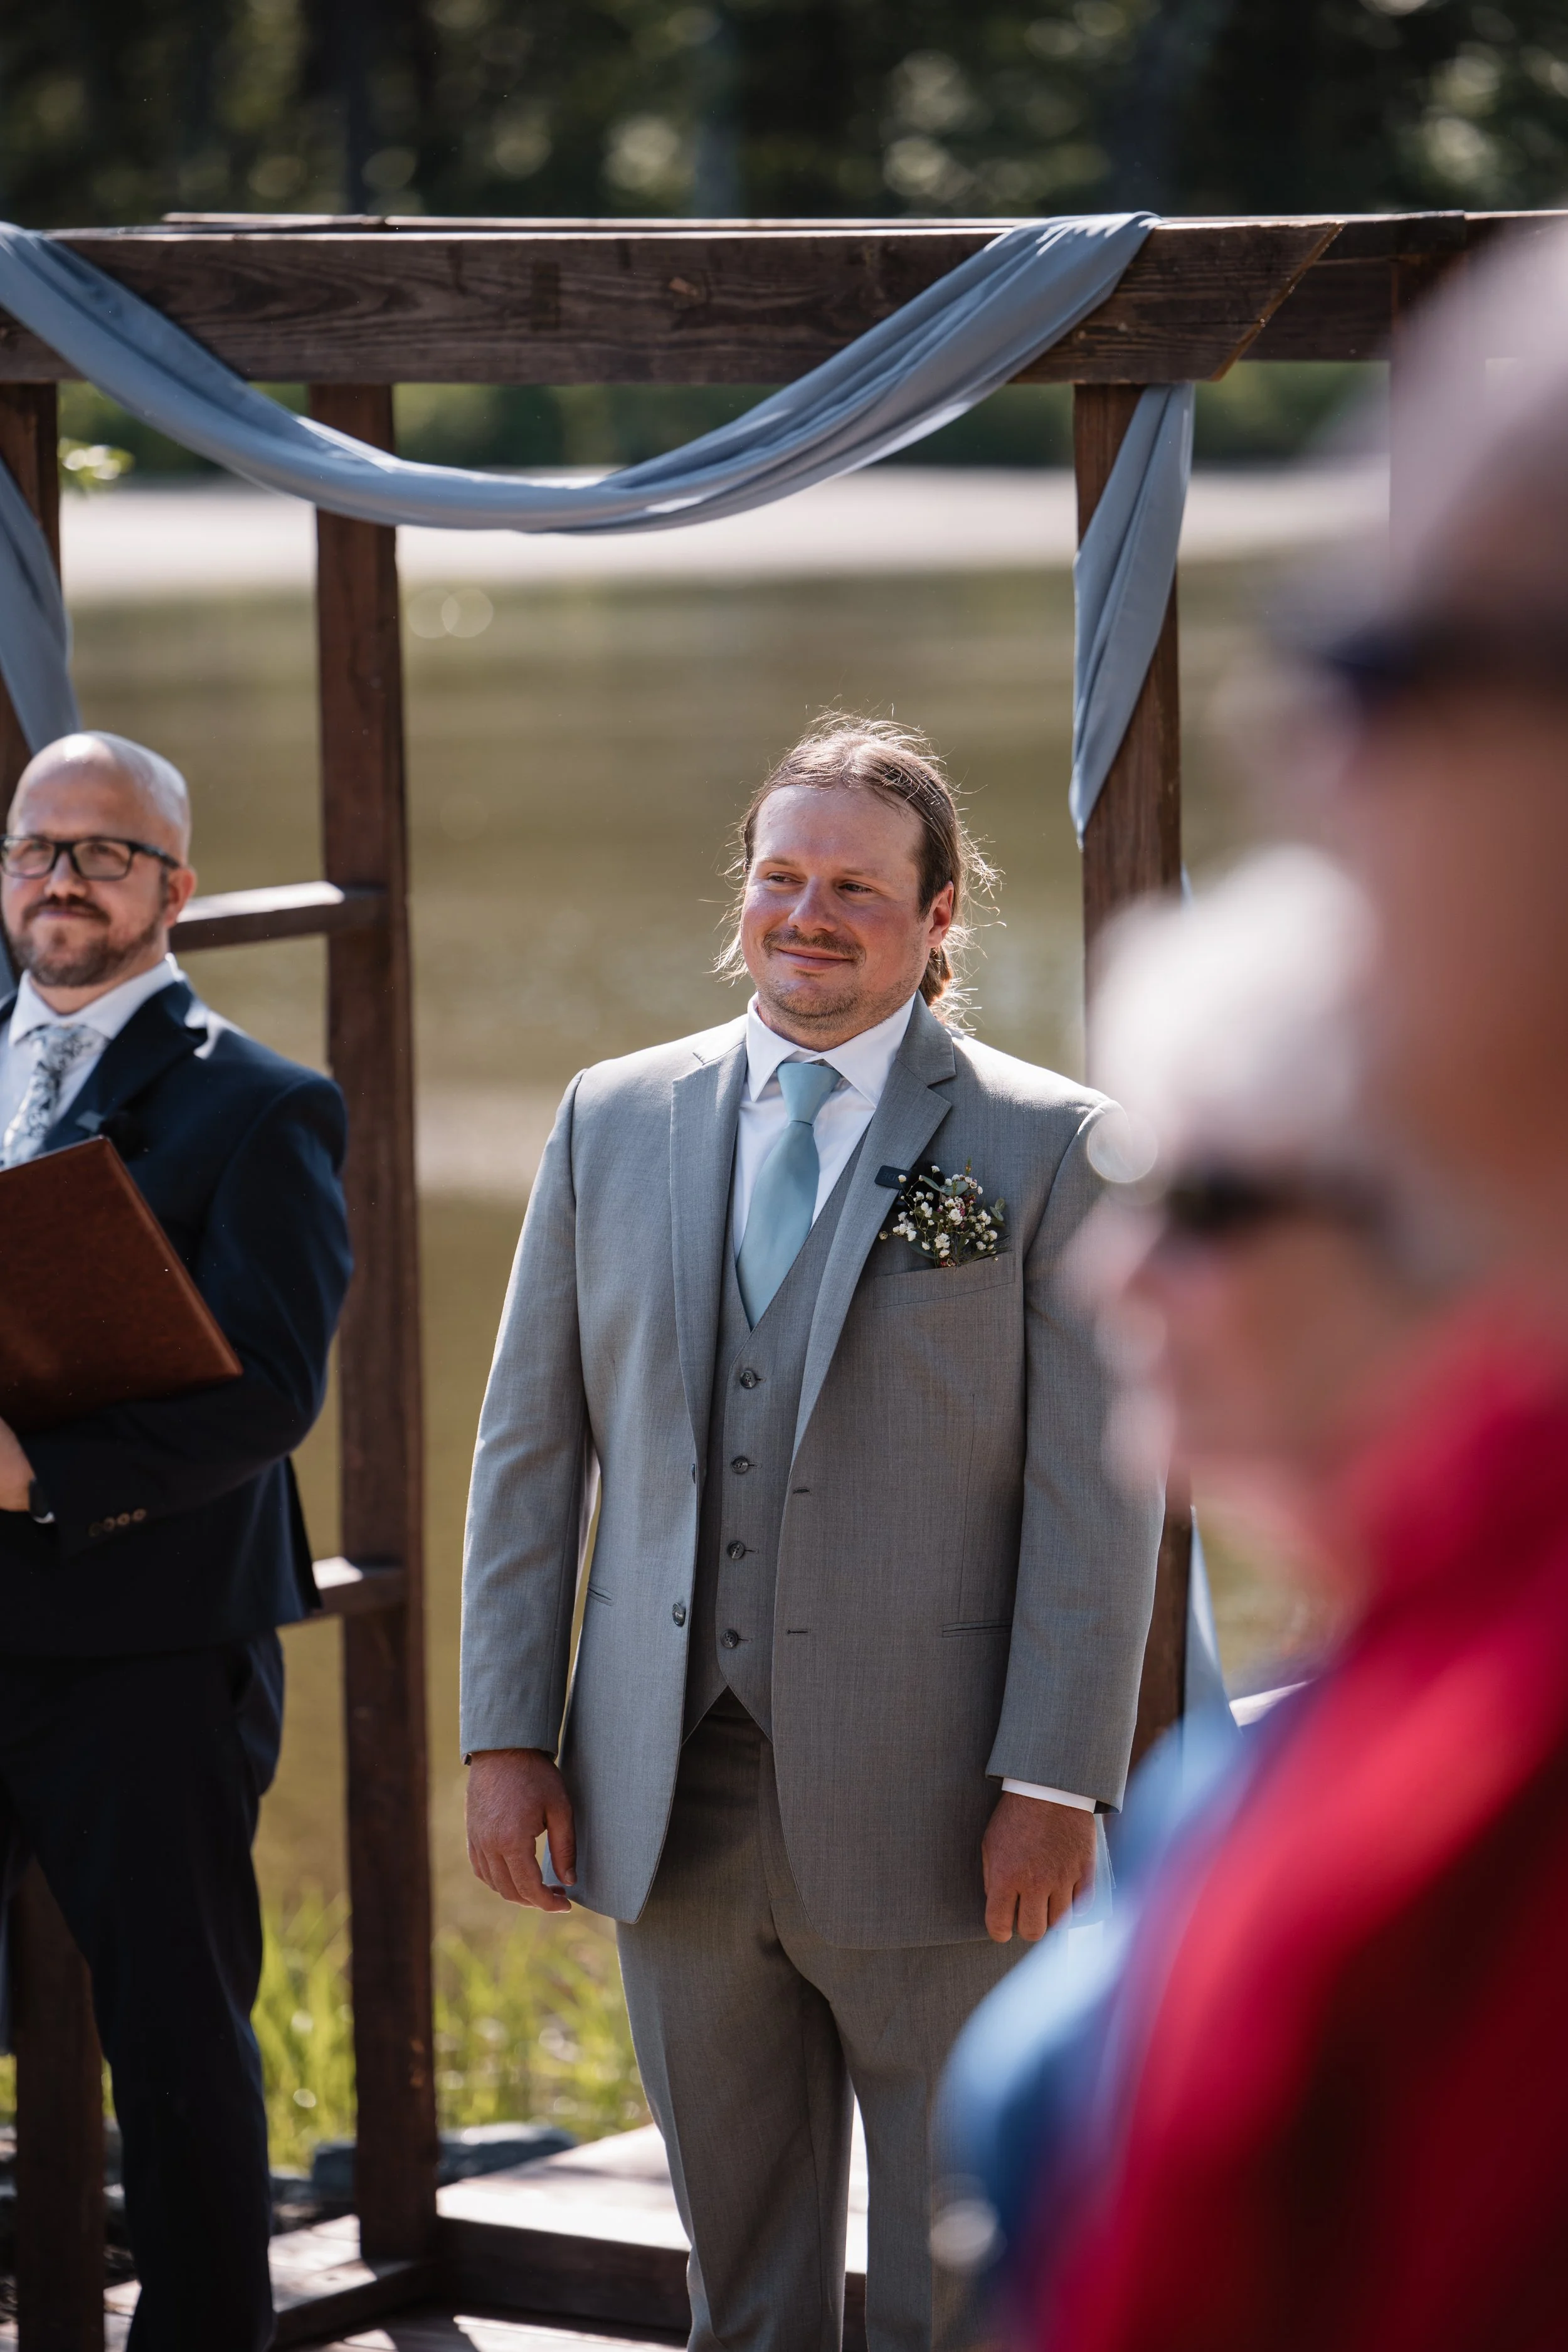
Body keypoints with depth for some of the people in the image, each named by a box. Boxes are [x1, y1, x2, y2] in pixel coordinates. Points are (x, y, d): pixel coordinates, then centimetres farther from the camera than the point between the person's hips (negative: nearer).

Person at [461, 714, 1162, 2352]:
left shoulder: (1045, 1147, -2)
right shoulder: (613, 1122, 9)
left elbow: (1096, 1492, -6)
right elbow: (530, 1447, 10)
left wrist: (1054, 1785, -12)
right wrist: (506, 1734, 3)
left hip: (924, 1802, -3)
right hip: (671, 1796, 3)